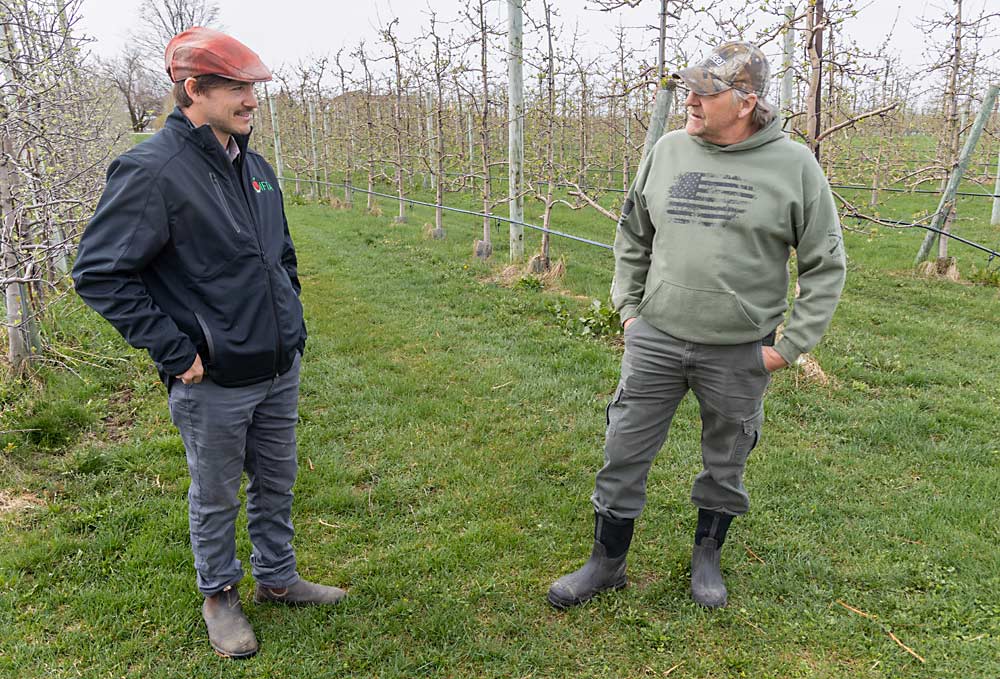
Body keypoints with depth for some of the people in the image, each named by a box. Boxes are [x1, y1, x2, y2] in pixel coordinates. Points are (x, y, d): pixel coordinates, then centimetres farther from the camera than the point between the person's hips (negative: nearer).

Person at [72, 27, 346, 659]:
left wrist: (292, 320, 14)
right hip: (215, 383, -6)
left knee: (277, 483, 20)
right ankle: (219, 595, 37)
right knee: (215, 498, 14)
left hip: (281, 371, 7)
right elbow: (98, 272, -17)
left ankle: (278, 577, 41)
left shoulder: (256, 167, 7)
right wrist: (174, 350, -18)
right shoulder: (152, 169, -16)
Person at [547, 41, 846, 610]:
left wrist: (789, 346, -5)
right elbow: (632, 236, 14)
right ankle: (607, 564, 26)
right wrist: (629, 307, 8)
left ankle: (707, 557, 40)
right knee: (624, 454, 7)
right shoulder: (668, 150, 1)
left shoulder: (794, 164, -7)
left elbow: (826, 264, -1)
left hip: (740, 352, -2)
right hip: (655, 339, 2)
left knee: (725, 466, 15)